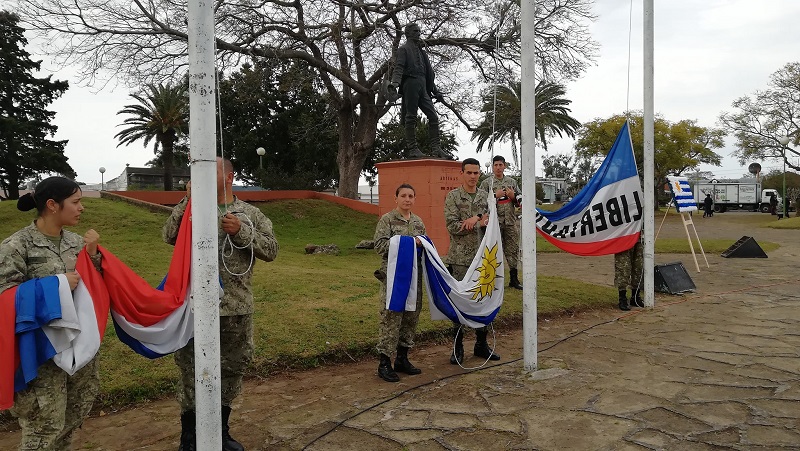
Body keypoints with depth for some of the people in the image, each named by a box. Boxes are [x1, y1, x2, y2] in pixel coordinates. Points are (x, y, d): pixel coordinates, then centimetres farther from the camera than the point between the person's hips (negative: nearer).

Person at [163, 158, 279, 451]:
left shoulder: (250, 214, 3)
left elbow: (271, 250, -3)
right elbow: (169, 236, -8)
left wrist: (242, 231, -16)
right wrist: (187, 200, -14)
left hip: (237, 309, 1)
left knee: (231, 369, 14)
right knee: (192, 371, 8)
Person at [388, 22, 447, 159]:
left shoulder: (421, 51, 28)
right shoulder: (404, 49, 5)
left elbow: (429, 73, 29)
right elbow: (398, 68, -9)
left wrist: (435, 91, 27)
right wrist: (394, 83, -27)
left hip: (422, 87, 7)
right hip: (410, 84, -7)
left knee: (433, 116, -1)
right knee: (410, 117, -7)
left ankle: (436, 148, -1)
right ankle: (412, 149, -6)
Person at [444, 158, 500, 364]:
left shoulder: (485, 196, 9)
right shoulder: (453, 196, -4)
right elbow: (452, 227, -13)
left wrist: (474, 219, -14)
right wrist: (480, 222, -15)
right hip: (460, 258, -4)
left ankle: (481, 344, 24)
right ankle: (458, 347, 14)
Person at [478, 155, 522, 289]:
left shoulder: (512, 182, 12)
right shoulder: (486, 183, 1)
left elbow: (520, 201, 16)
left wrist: (513, 196, -5)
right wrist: (495, 195, -13)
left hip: (510, 222, 3)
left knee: (513, 249, 7)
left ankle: (514, 278, 17)